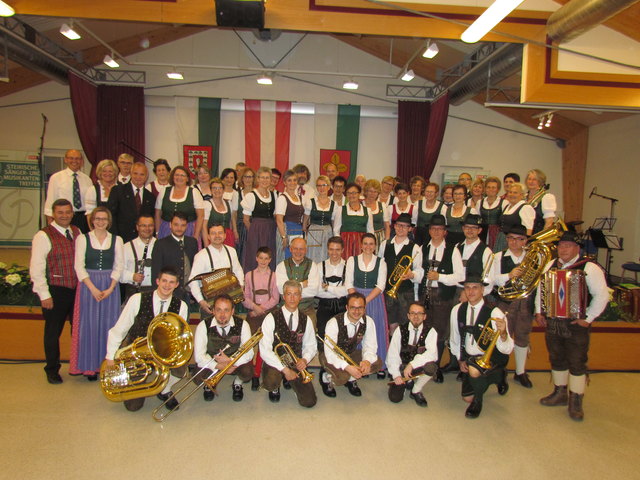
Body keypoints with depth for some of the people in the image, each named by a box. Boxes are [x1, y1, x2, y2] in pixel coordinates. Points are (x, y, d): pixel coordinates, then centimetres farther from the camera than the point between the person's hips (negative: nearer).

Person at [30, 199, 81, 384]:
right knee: (53, 332, 8)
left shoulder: (77, 232, 8)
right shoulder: (44, 236, -9)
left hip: (77, 289, 5)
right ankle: (52, 370, 26)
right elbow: (36, 268, -11)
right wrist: (44, 295, -13)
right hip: (56, 291, -5)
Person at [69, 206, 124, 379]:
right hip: (88, 286, -1)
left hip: (110, 287, 1)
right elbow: (79, 266, -3)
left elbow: (119, 266, 2)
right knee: (89, 325, 1)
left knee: (108, 325, 3)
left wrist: (110, 288, -10)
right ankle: (89, 366, 13)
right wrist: (93, 288, -12)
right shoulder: (83, 239, 2)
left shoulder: (116, 240, 6)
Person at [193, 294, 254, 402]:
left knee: (247, 372, -29)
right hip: (212, 363, 0)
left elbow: (249, 353, -17)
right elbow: (199, 356, -19)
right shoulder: (203, 326, -17)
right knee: (198, 378, -28)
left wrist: (230, 360, -33)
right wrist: (219, 366, -32)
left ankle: (237, 384, 10)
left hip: (235, 361, 0)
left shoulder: (242, 325, -17)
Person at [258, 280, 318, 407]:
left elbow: (311, 345, 9)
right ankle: (275, 387, 4)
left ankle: (291, 381, 22)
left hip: (296, 364, 3)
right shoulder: (271, 318, -11)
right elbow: (265, 350, -17)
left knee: (309, 401, -9)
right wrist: (285, 369, -23)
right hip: (275, 363, -3)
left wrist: (304, 359, -14)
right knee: (270, 383, -36)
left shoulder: (306, 320, 2)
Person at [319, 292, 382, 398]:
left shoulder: (368, 321, -14)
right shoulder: (334, 323, -28)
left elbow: (370, 346, -9)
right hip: (332, 356, -5)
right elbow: (329, 353, -29)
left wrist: (367, 361, -32)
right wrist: (347, 367, -43)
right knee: (342, 377, -33)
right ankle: (326, 378, 4)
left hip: (351, 353, 5)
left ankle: (351, 379, 8)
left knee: (377, 363, -16)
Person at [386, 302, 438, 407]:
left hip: (419, 367, -1)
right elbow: (392, 354, -8)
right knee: (395, 398, -14)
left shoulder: (430, 331, -8)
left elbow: (432, 354, -25)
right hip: (402, 367, 1)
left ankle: (416, 391, -4)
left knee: (430, 366, -34)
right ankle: (407, 382, 22)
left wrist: (412, 364, -35)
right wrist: (396, 375, -19)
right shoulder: (400, 330, -4)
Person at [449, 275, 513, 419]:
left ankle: (478, 401, -1)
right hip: (469, 358, 5)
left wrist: (503, 333, -45)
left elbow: (507, 350, -26)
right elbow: (454, 338, 8)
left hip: (492, 357, -5)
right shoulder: (457, 310, -8)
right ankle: (498, 376, 31)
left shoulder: (494, 312, -21)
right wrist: (460, 359, 3)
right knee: (467, 398, 7)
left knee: (474, 371, -36)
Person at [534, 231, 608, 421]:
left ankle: (576, 400, 18)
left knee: (577, 362, 4)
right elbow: (540, 288, 17)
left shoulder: (589, 268, -9)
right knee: (556, 359, 16)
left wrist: (588, 318, -13)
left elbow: (601, 295, -12)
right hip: (552, 322, 5)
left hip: (576, 324, -5)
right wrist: (538, 311, 10)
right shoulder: (550, 265, 9)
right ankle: (560, 393, 32)